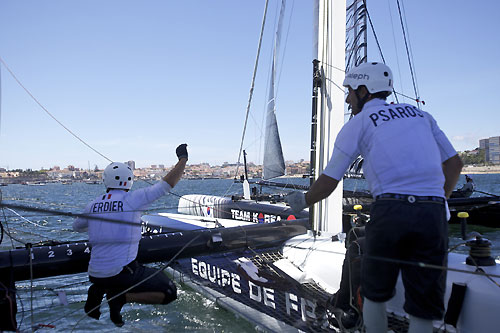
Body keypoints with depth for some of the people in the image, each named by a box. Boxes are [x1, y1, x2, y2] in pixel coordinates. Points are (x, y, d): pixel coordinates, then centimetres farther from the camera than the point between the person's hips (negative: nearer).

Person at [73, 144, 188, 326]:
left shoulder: (93, 205, 6)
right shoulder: (133, 199, -10)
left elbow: (77, 226, 26)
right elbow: (167, 184, -8)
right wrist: (183, 158, 4)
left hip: (95, 274, 7)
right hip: (122, 273, -6)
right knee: (169, 292, 1)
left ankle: (97, 291, 12)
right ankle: (121, 297, -10)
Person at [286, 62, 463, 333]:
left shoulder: (358, 124, 7)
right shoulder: (420, 114, 21)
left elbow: (328, 183, 6)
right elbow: (454, 163, 21)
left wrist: (302, 201, 23)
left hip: (390, 211, -4)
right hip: (432, 215, 4)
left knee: (374, 294, 16)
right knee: (422, 306, 11)